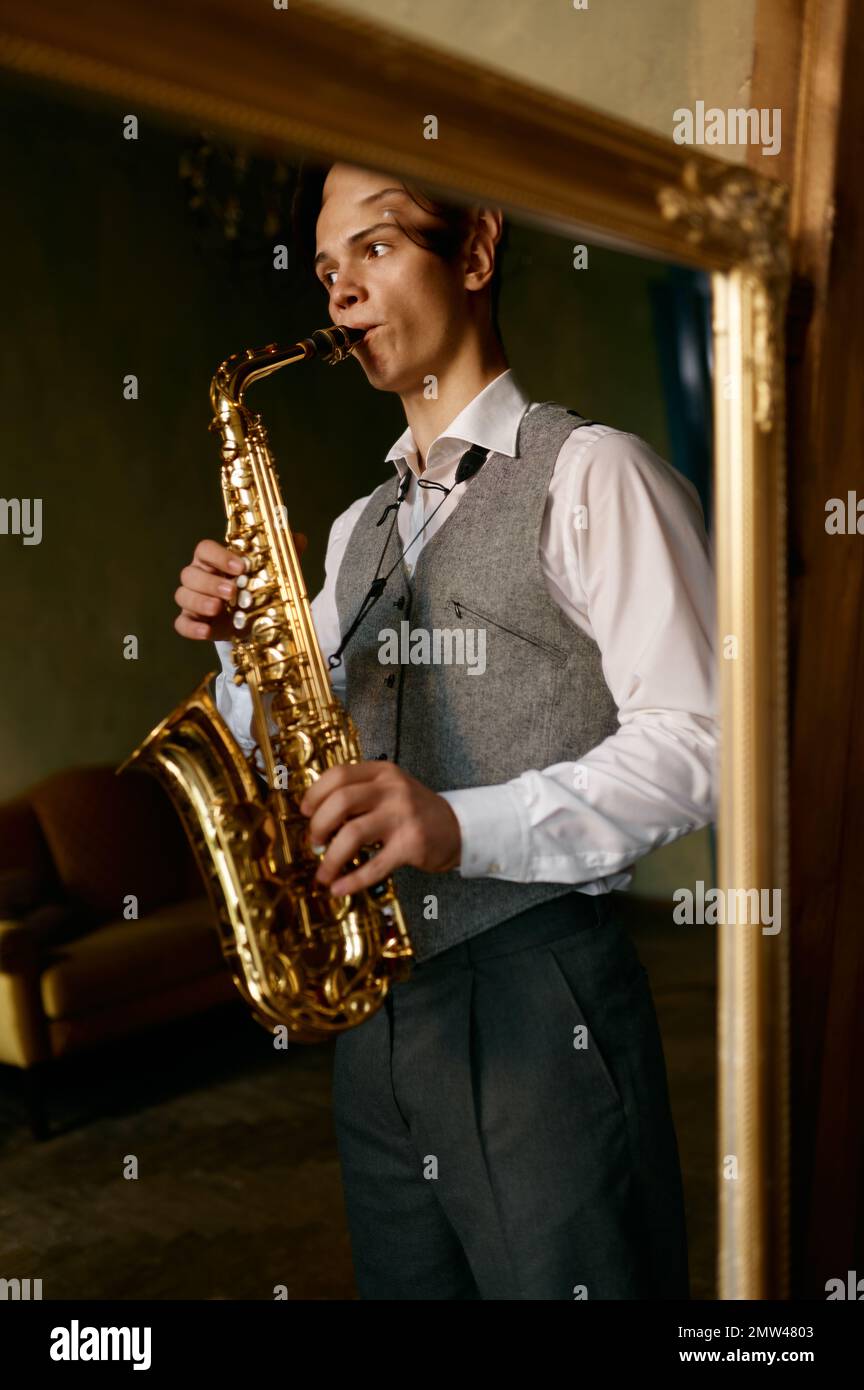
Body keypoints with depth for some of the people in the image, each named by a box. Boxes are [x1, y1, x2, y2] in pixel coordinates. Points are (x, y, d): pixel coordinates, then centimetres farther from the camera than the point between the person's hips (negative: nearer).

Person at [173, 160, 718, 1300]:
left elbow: (695, 738, -13)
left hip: (542, 995, -6)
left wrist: (471, 826, -25)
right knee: (405, 1281, 15)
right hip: (377, 1005, 7)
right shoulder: (358, 529, 19)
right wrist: (246, 646, 0)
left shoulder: (590, 471, -4)